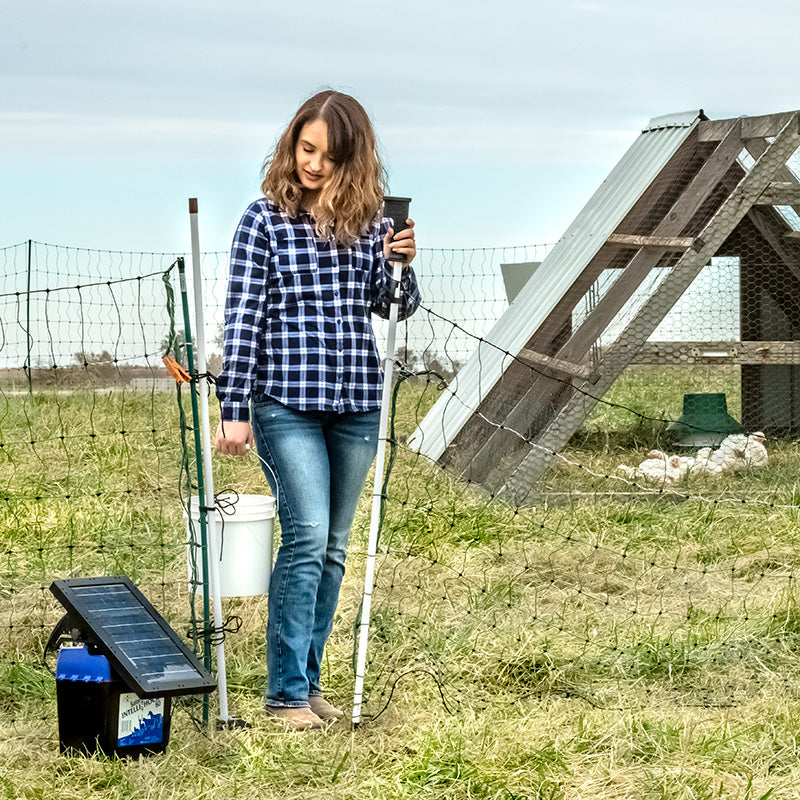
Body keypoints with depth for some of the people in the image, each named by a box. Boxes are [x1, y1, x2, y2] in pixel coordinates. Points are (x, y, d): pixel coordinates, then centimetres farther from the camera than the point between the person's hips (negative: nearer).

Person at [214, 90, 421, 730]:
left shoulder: (369, 221, 9)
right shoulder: (265, 219, -2)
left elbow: (395, 306, 12)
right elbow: (243, 317, -4)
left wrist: (402, 264, -9)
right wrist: (234, 409, -8)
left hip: (357, 404, 4)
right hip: (286, 404, -4)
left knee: (333, 548, 9)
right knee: (307, 537, -13)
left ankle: (308, 681, 20)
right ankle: (286, 693, -5)